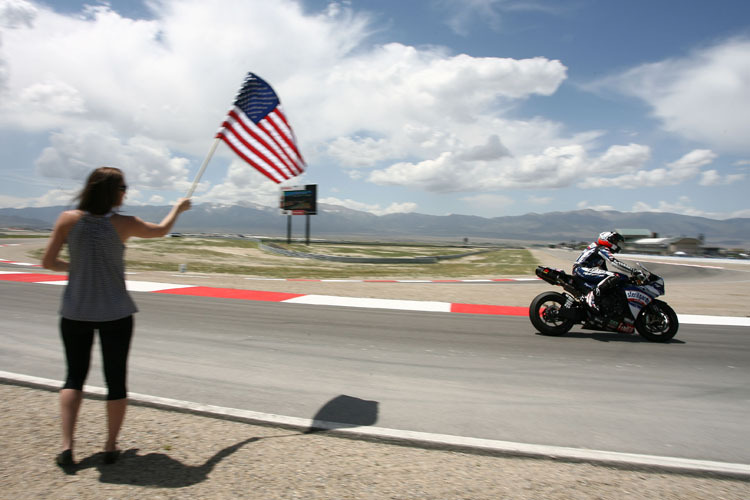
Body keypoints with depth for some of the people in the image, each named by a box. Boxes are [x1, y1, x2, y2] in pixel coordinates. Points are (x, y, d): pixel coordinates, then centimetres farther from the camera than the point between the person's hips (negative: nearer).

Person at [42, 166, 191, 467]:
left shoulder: (69, 219, -5)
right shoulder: (123, 224, -9)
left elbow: (48, 262, -2)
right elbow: (161, 230, 8)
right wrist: (178, 208, 26)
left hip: (75, 313, 3)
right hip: (115, 313, -2)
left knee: (74, 376, 16)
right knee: (116, 379, 9)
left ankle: (67, 446, 10)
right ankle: (111, 447, 18)